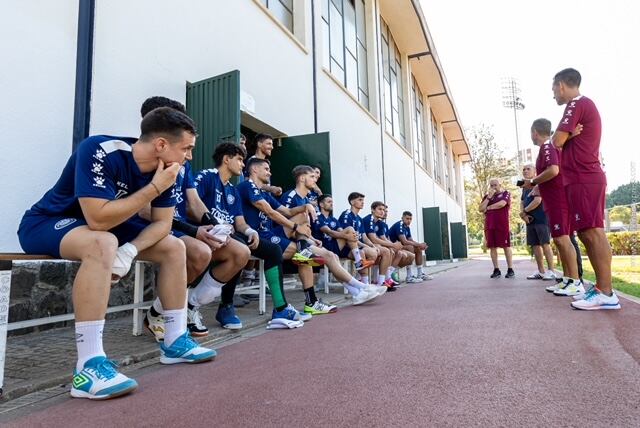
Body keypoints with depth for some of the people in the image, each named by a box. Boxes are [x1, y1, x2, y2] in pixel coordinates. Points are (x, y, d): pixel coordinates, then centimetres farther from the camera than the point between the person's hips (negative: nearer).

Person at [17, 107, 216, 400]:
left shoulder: (165, 168, -11)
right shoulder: (100, 152, -31)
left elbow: (162, 223, -8)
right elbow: (98, 219, -37)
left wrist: (130, 250, -26)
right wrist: (155, 187, -33)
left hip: (106, 227, 7)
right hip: (46, 224, -7)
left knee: (174, 247, -4)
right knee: (104, 244, -39)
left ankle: (175, 341, 3)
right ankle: (89, 367, -34)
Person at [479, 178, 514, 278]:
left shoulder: (505, 193, 5)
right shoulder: (487, 196, 17)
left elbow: (502, 204, -15)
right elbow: (481, 209, 4)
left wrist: (488, 207, -2)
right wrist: (489, 197, -3)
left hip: (502, 224, -4)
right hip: (489, 225, 5)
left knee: (506, 246, -2)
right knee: (492, 247, 4)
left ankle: (510, 270, 3)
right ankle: (496, 270, 11)